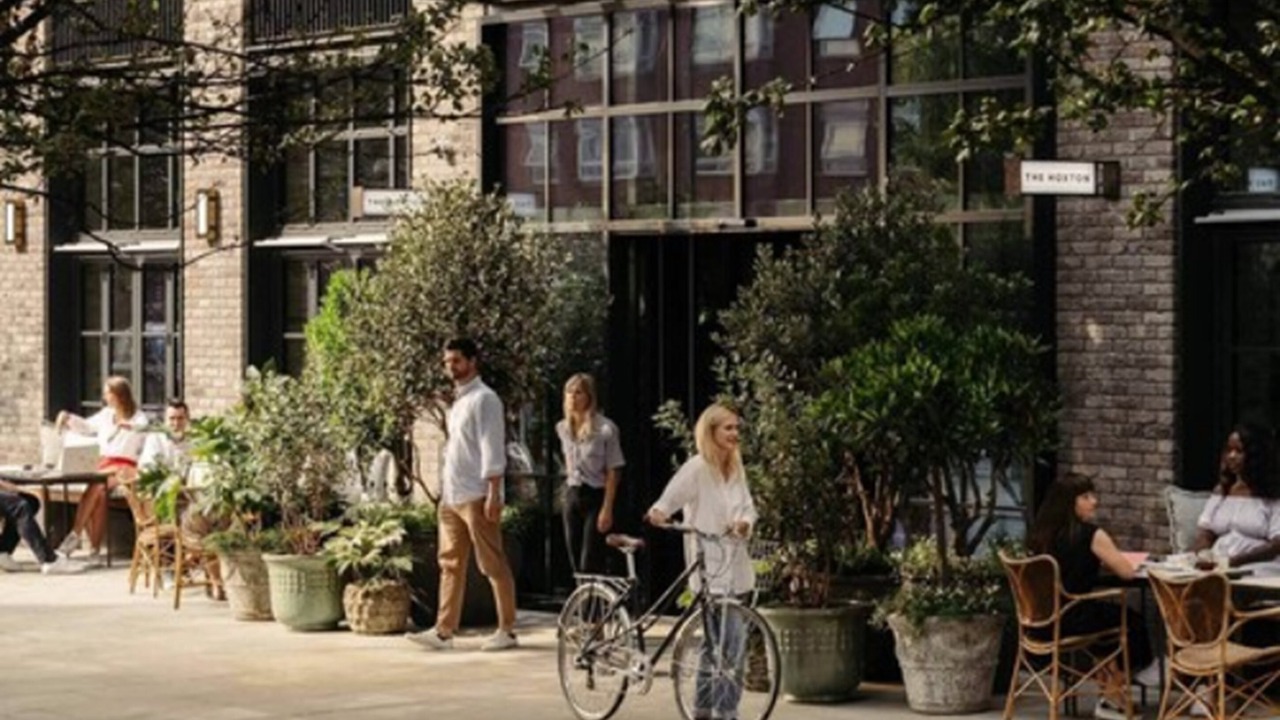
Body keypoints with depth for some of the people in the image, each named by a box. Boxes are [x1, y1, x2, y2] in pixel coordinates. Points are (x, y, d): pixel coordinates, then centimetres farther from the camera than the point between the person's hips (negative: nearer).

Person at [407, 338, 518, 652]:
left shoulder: (484, 399, -9)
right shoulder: (458, 401, 18)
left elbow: (492, 450, -15)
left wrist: (493, 494, -20)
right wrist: (444, 491, 18)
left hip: (476, 496, -9)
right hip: (452, 496, 9)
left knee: (493, 565, -2)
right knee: (450, 564, 6)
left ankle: (507, 630, 3)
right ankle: (444, 631, 6)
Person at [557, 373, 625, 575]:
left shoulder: (605, 429, -12)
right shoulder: (563, 428, 6)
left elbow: (612, 473, -11)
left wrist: (607, 508, -16)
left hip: (595, 497, -6)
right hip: (572, 497, 6)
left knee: (590, 565, -10)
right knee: (576, 564, 5)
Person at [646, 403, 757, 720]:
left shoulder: (736, 469, 10)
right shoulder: (696, 468, -11)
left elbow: (748, 507, 8)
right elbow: (668, 499, -19)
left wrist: (744, 522, -15)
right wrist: (658, 512, -42)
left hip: (735, 567, 7)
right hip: (710, 566, -7)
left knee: (715, 644, 15)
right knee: (732, 644, -13)